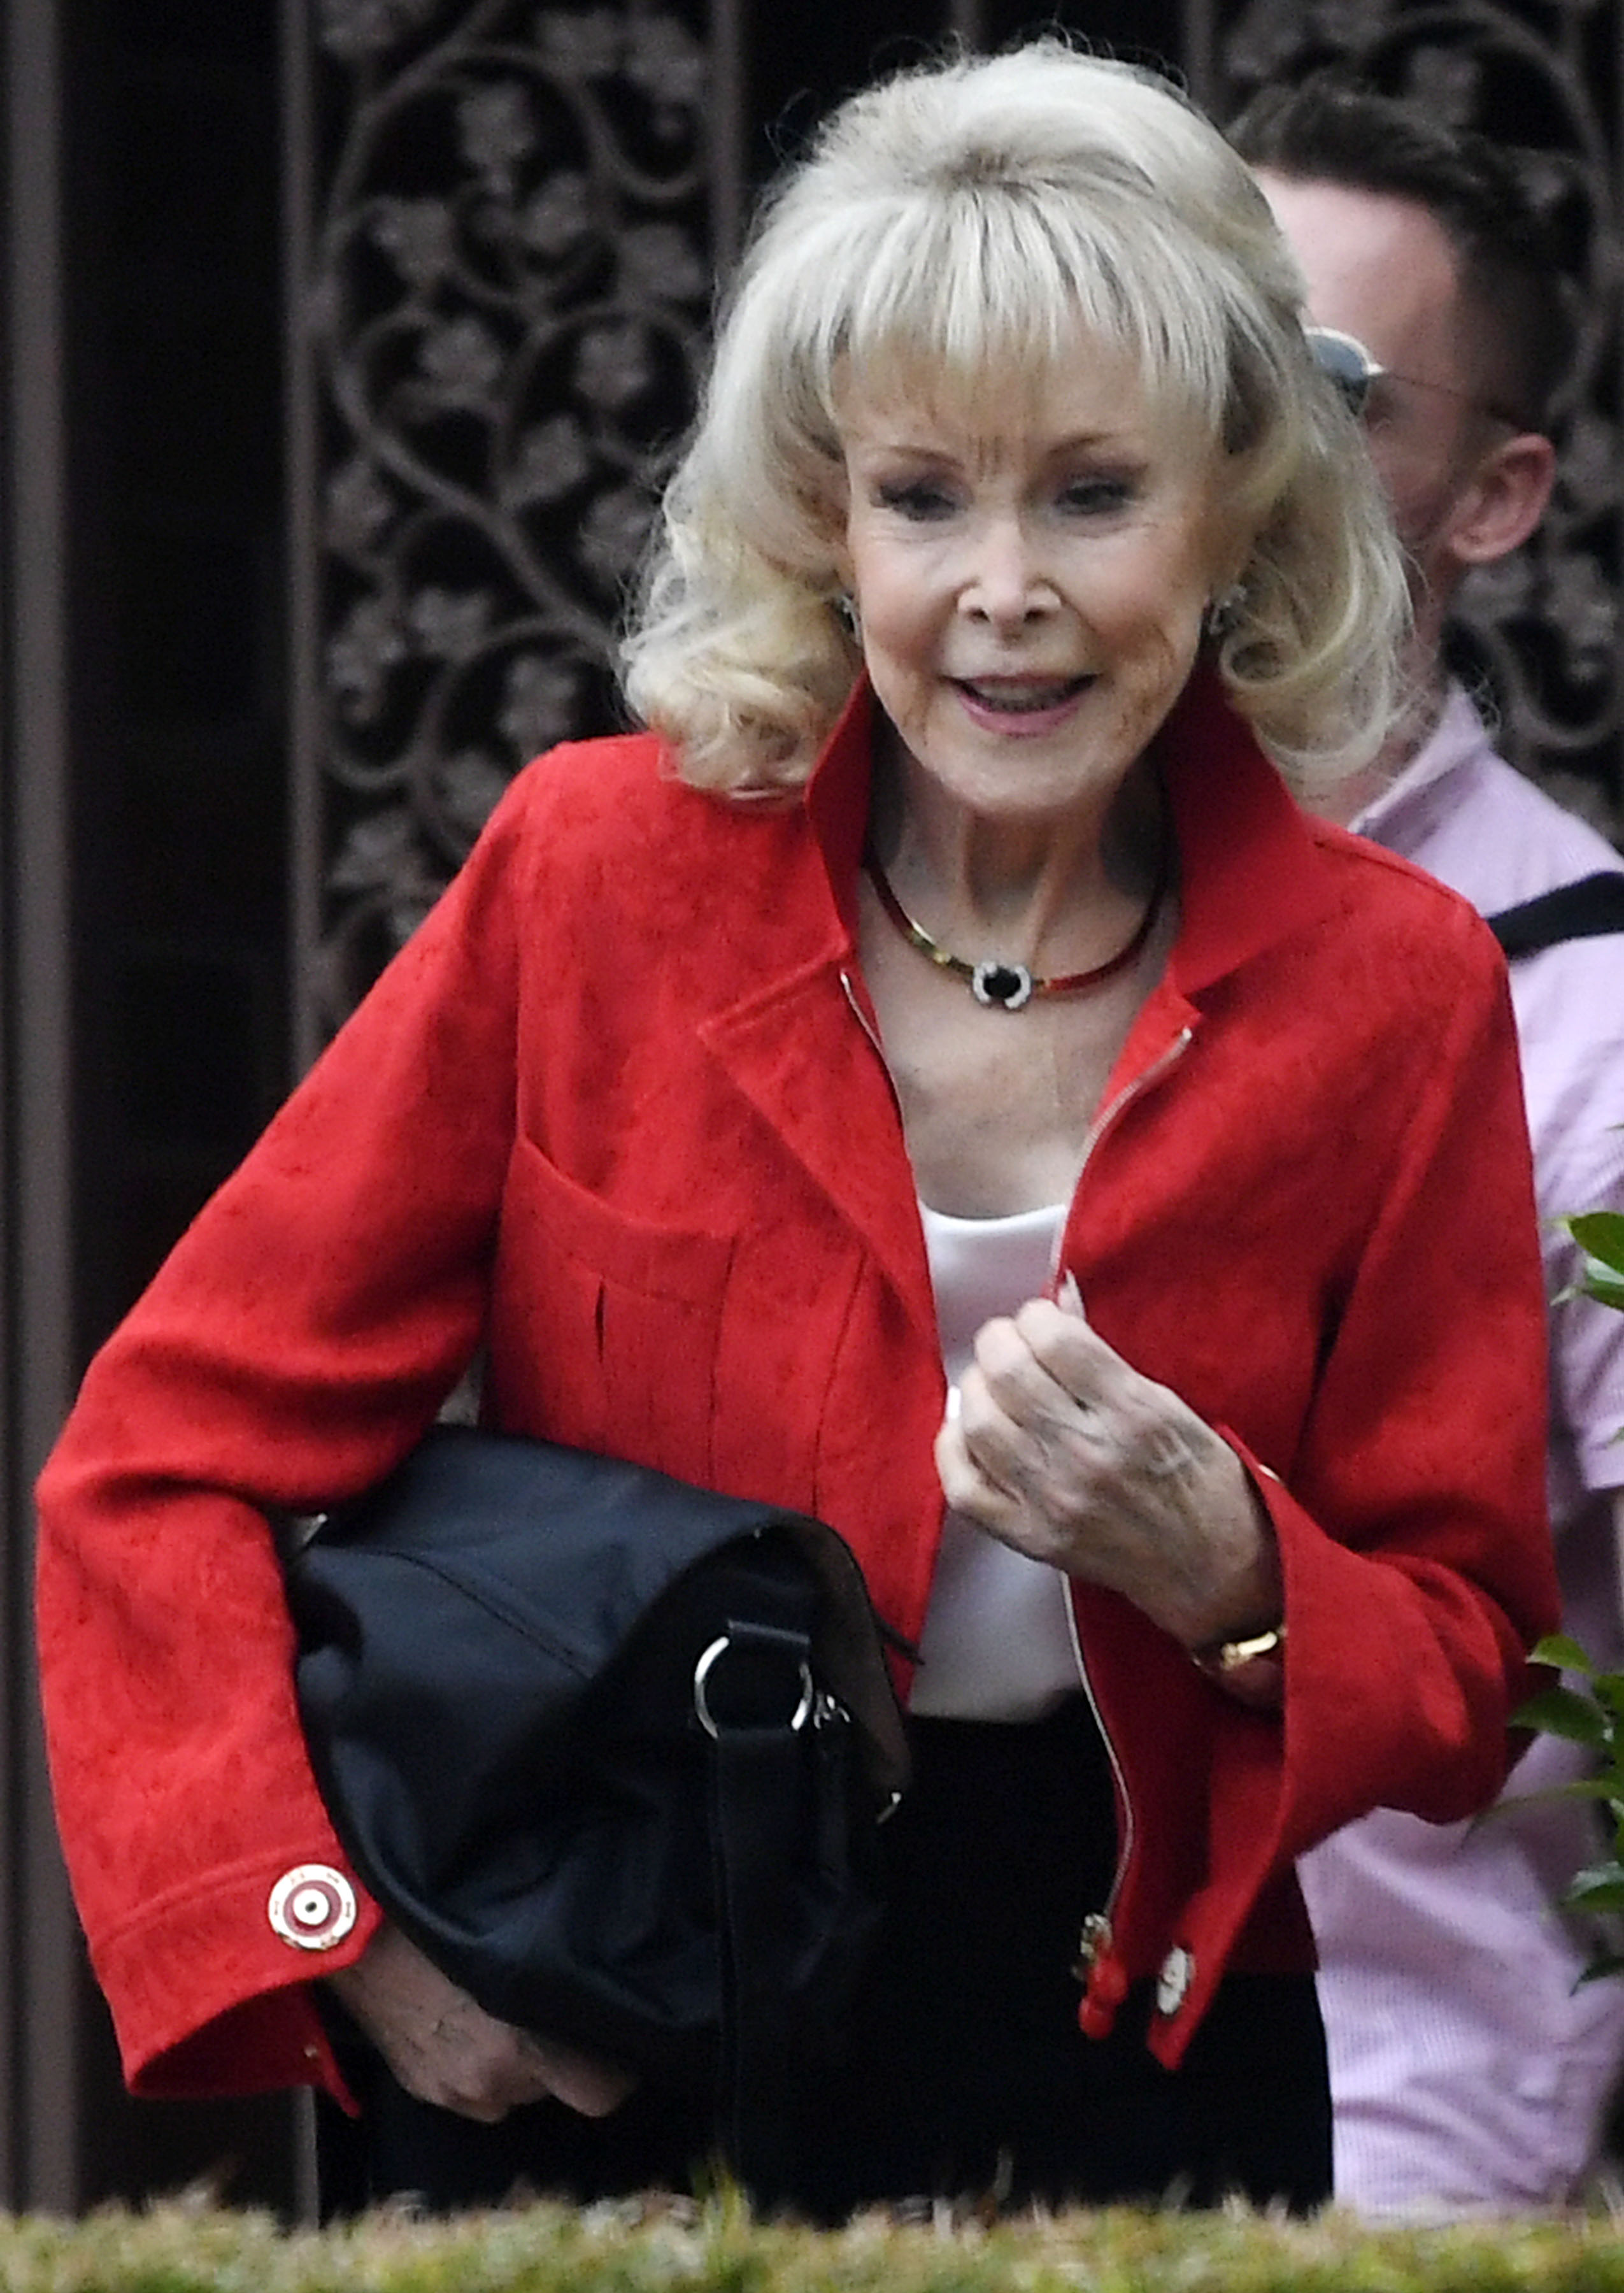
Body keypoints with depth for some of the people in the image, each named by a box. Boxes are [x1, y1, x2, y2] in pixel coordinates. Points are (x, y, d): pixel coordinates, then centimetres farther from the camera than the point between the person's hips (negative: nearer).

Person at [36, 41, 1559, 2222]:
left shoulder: (1390, 989, -3)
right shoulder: (598, 874, -7)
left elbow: (1465, 1673, 2)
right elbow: (167, 1461, -5)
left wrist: (1219, 1571, -19)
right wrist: (336, 1937, -17)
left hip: (1131, 2088, 1)